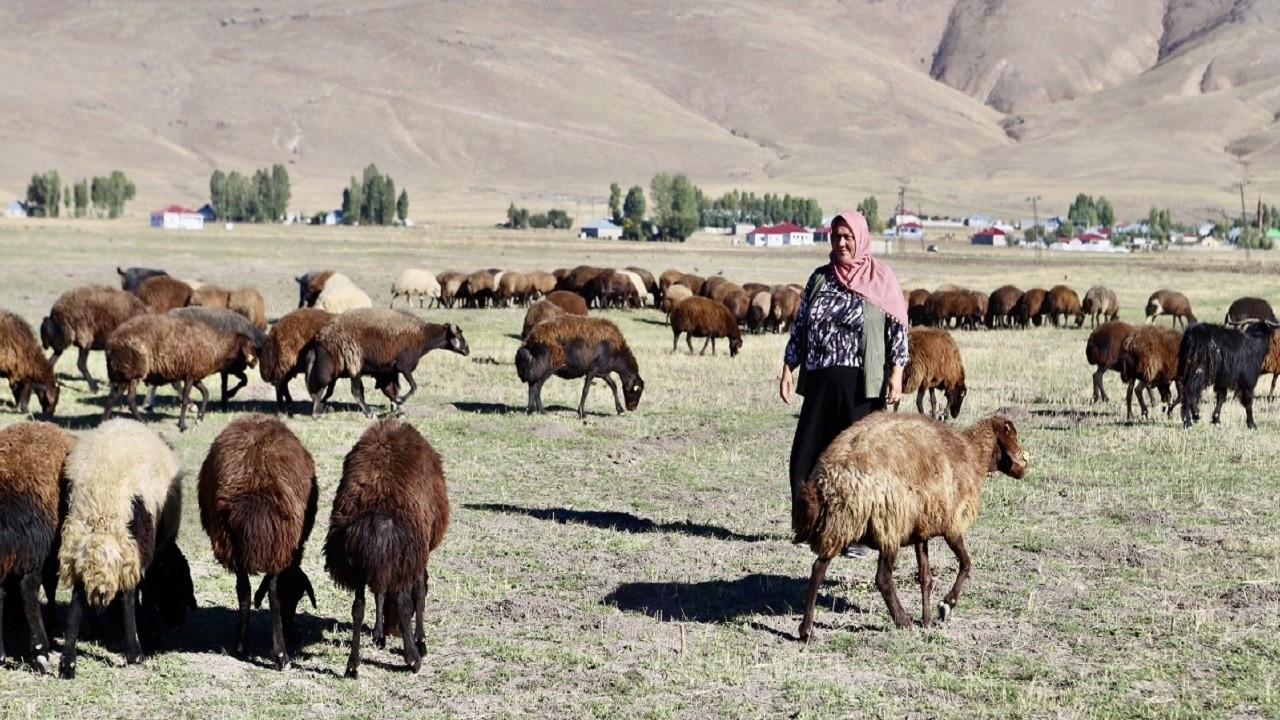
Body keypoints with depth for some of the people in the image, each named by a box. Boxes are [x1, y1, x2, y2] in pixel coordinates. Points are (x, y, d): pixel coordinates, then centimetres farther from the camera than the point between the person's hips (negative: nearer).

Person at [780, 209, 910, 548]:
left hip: (862, 382, -4)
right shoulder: (820, 278, 11)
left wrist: (896, 374, -9)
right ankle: (808, 526, 13)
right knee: (807, 453, 1)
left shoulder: (882, 279, 0)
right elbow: (800, 327, 14)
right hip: (820, 380, 4)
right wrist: (788, 369, 8)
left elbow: (898, 329, -2)